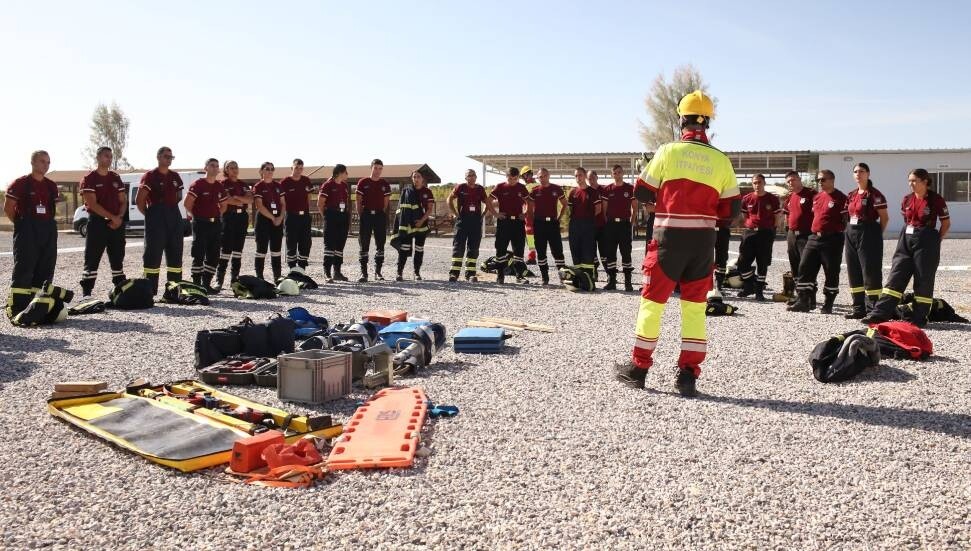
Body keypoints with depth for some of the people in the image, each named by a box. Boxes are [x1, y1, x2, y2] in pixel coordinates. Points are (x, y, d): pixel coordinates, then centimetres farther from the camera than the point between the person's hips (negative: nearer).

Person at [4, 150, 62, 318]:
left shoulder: (51, 186, 13)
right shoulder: (20, 183, -4)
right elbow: (8, 207, -2)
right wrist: (20, 223, -2)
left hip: (48, 229, 6)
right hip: (27, 230, -6)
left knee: (45, 269, 7)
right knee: (23, 268, -8)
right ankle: (16, 308, -7)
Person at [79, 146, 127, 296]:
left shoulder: (116, 178, 13)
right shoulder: (89, 179, -3)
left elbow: (123, 201, 11)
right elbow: (92, 204, -12)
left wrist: (119, 217, -6)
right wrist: (112, 217, -16)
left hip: (117, 223, 5)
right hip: (97, 223, -5)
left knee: (118, 258, 10)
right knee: (92, 260, -5)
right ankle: (86, 292, -3)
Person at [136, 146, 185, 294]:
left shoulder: (175, 176, 13)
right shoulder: (150, 176, -4)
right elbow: (139, 200, -7)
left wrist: (172, 209, 12)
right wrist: (149, 215, -3)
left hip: (174, 216, 6)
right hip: (156, 218, -6)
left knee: (175, 254, 9)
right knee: (153, 254, -5)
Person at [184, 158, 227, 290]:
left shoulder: (220, 187, 11)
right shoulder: (198, 184, -7)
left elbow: (223, 205, 22)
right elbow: (187, 203, -9)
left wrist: (217, 216, 12)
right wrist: (196, 216, -2)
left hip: (215, 223, 6)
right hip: (201, 223, -6)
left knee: (213, 256, 6)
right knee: (199, 255, -5)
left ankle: (207, 284, 13)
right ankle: (197, 284, -1)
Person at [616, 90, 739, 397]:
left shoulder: (668, 151, -5)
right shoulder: (721, 160, 2)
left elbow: (640, 192, 1)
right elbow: (730, 210, 4)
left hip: (669, 236, -2)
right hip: (704, 240, 2)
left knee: (652, 302, 7)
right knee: (695, 306, 11)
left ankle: (638, 368, 14)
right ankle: (688, 374, 10)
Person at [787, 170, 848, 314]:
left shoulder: (840, 198, -7)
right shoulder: (817, 197, 15)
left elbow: (846, 220, -9)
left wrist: (839, 232, -12)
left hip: (832, 239, -7)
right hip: (814, 237, 7)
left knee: (831, 272, 2)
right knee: (804, 268, 2)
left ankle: (828, 304, 10)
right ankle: (803, 301, 7)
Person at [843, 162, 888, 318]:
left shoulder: (874, 194, -8)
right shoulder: (851, 195, 13)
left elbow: (884, 218, -7)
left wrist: (877, 235, -2)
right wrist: (850, 230, 10)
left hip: (868, 234, -8)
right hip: (851, 234, 8)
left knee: (870, 272, -5)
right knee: (853, 272, 9)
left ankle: (872, 310, -1)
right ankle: (859, 308, 16)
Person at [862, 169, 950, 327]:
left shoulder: (935, 199, -7)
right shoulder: (907, 199, 7)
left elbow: (946, 223, 1)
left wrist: (936, 241, -1)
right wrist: (909, 231, 13)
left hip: (926, 242, -5)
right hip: (906, 239, 5)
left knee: (923, 280, 1)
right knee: (895, 276, 0)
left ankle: (920, 318, 9)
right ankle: (879, 314, -4)